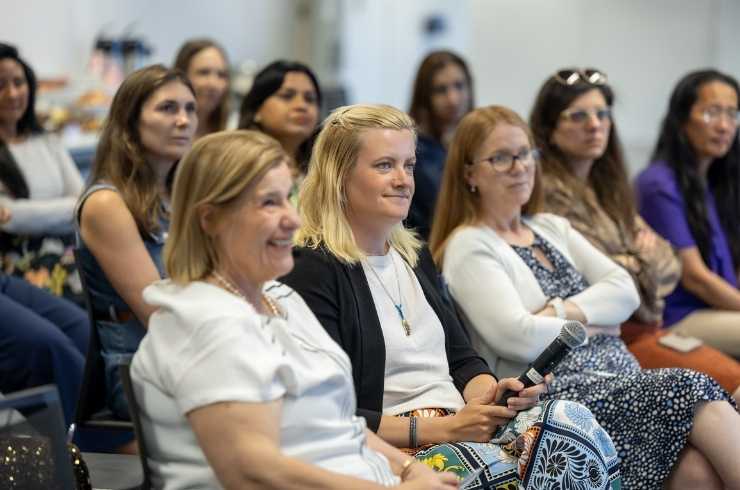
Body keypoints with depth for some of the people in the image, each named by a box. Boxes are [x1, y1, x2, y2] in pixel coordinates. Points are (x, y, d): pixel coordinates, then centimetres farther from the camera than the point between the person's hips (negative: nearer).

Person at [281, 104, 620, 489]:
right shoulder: (312, 273, -8)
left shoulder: (414, 255, 20)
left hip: (465, 428, 8)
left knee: (573, 422, -20)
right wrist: (444, 428, -15)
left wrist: (495, 395, -2)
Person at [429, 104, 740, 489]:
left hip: (621, 378, 6)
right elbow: (518, 338, -13)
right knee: (694, 390, -26)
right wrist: (588, 325, 1)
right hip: (552, 393, -6)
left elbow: (626, 291, 9)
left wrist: (562, 312, -7)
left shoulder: (553, 227, 22)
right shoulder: (468, 247, 0)